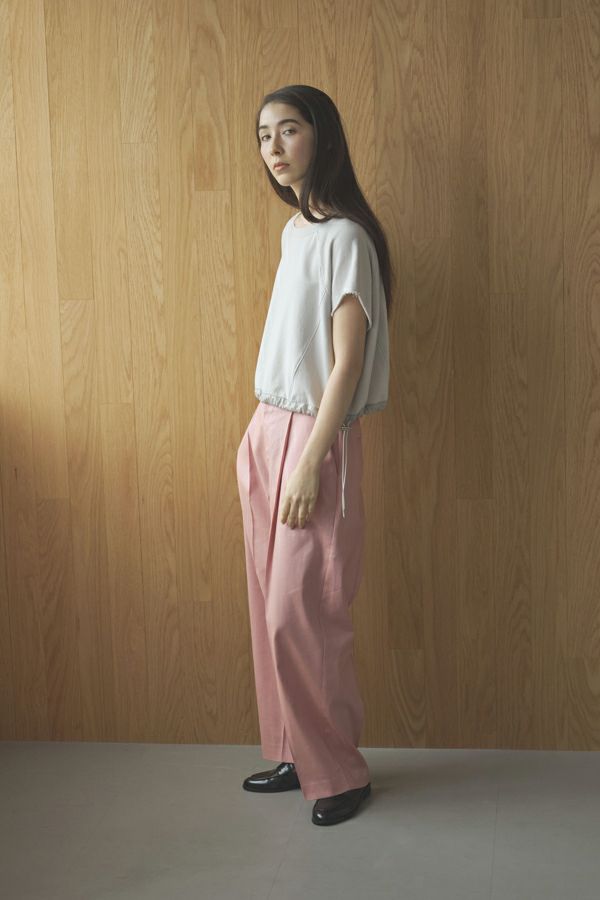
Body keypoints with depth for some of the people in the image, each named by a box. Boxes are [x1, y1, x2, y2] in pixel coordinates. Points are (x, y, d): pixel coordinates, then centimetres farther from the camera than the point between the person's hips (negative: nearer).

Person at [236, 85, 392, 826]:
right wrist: (262, 437, 15)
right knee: (272, 608, 12)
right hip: (270, 431, 9)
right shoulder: (296, 230, 12)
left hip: (314, 438, -9)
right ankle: (297, 755, 26)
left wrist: (309, 463, -19)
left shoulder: (343, 237, -15)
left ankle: (339, 772, 14)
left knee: (299, 614, -3)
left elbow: (346, 362, -18)